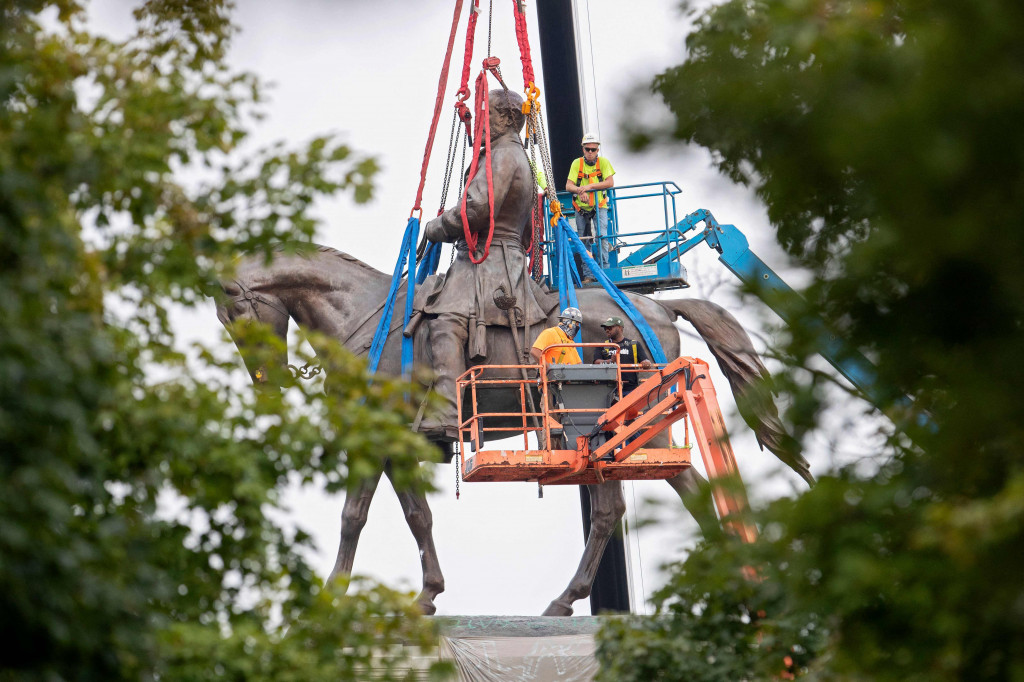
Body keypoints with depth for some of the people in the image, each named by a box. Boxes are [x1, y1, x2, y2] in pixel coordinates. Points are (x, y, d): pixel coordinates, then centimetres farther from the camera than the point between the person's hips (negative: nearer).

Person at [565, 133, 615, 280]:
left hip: (599, 207, -2)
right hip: (581, 208, 2)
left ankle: (603, 270, -12)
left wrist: (589, 186, -22)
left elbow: (610, 183, -13)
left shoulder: (603, 162, -2)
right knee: (583, 241, 3)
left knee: (601, 236, -18)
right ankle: (589, 274, 9)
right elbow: (569, 186, -6)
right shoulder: (577, 163, -1)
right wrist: (580, 191, -28)